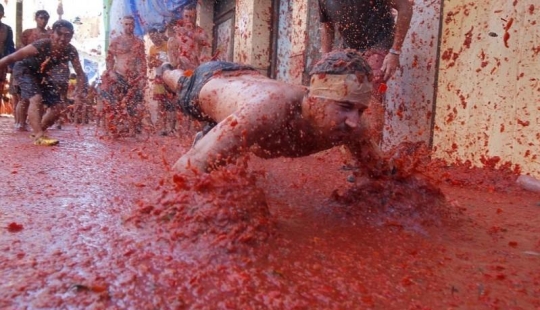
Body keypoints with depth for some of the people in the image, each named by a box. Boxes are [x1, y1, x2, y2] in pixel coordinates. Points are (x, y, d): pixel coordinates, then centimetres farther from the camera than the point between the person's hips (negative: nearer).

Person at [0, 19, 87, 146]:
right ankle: (39, 137, -27)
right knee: (37, 99, -29)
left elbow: (80, 73, -16)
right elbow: (11, 58, -34)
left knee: (57, 107, 1)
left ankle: (38, 131, 25)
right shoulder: (41, 45, -36)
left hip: (43, 74, 6)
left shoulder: (71, 51, -23)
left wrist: (81, 91, -31)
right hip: (25, 69, -5)